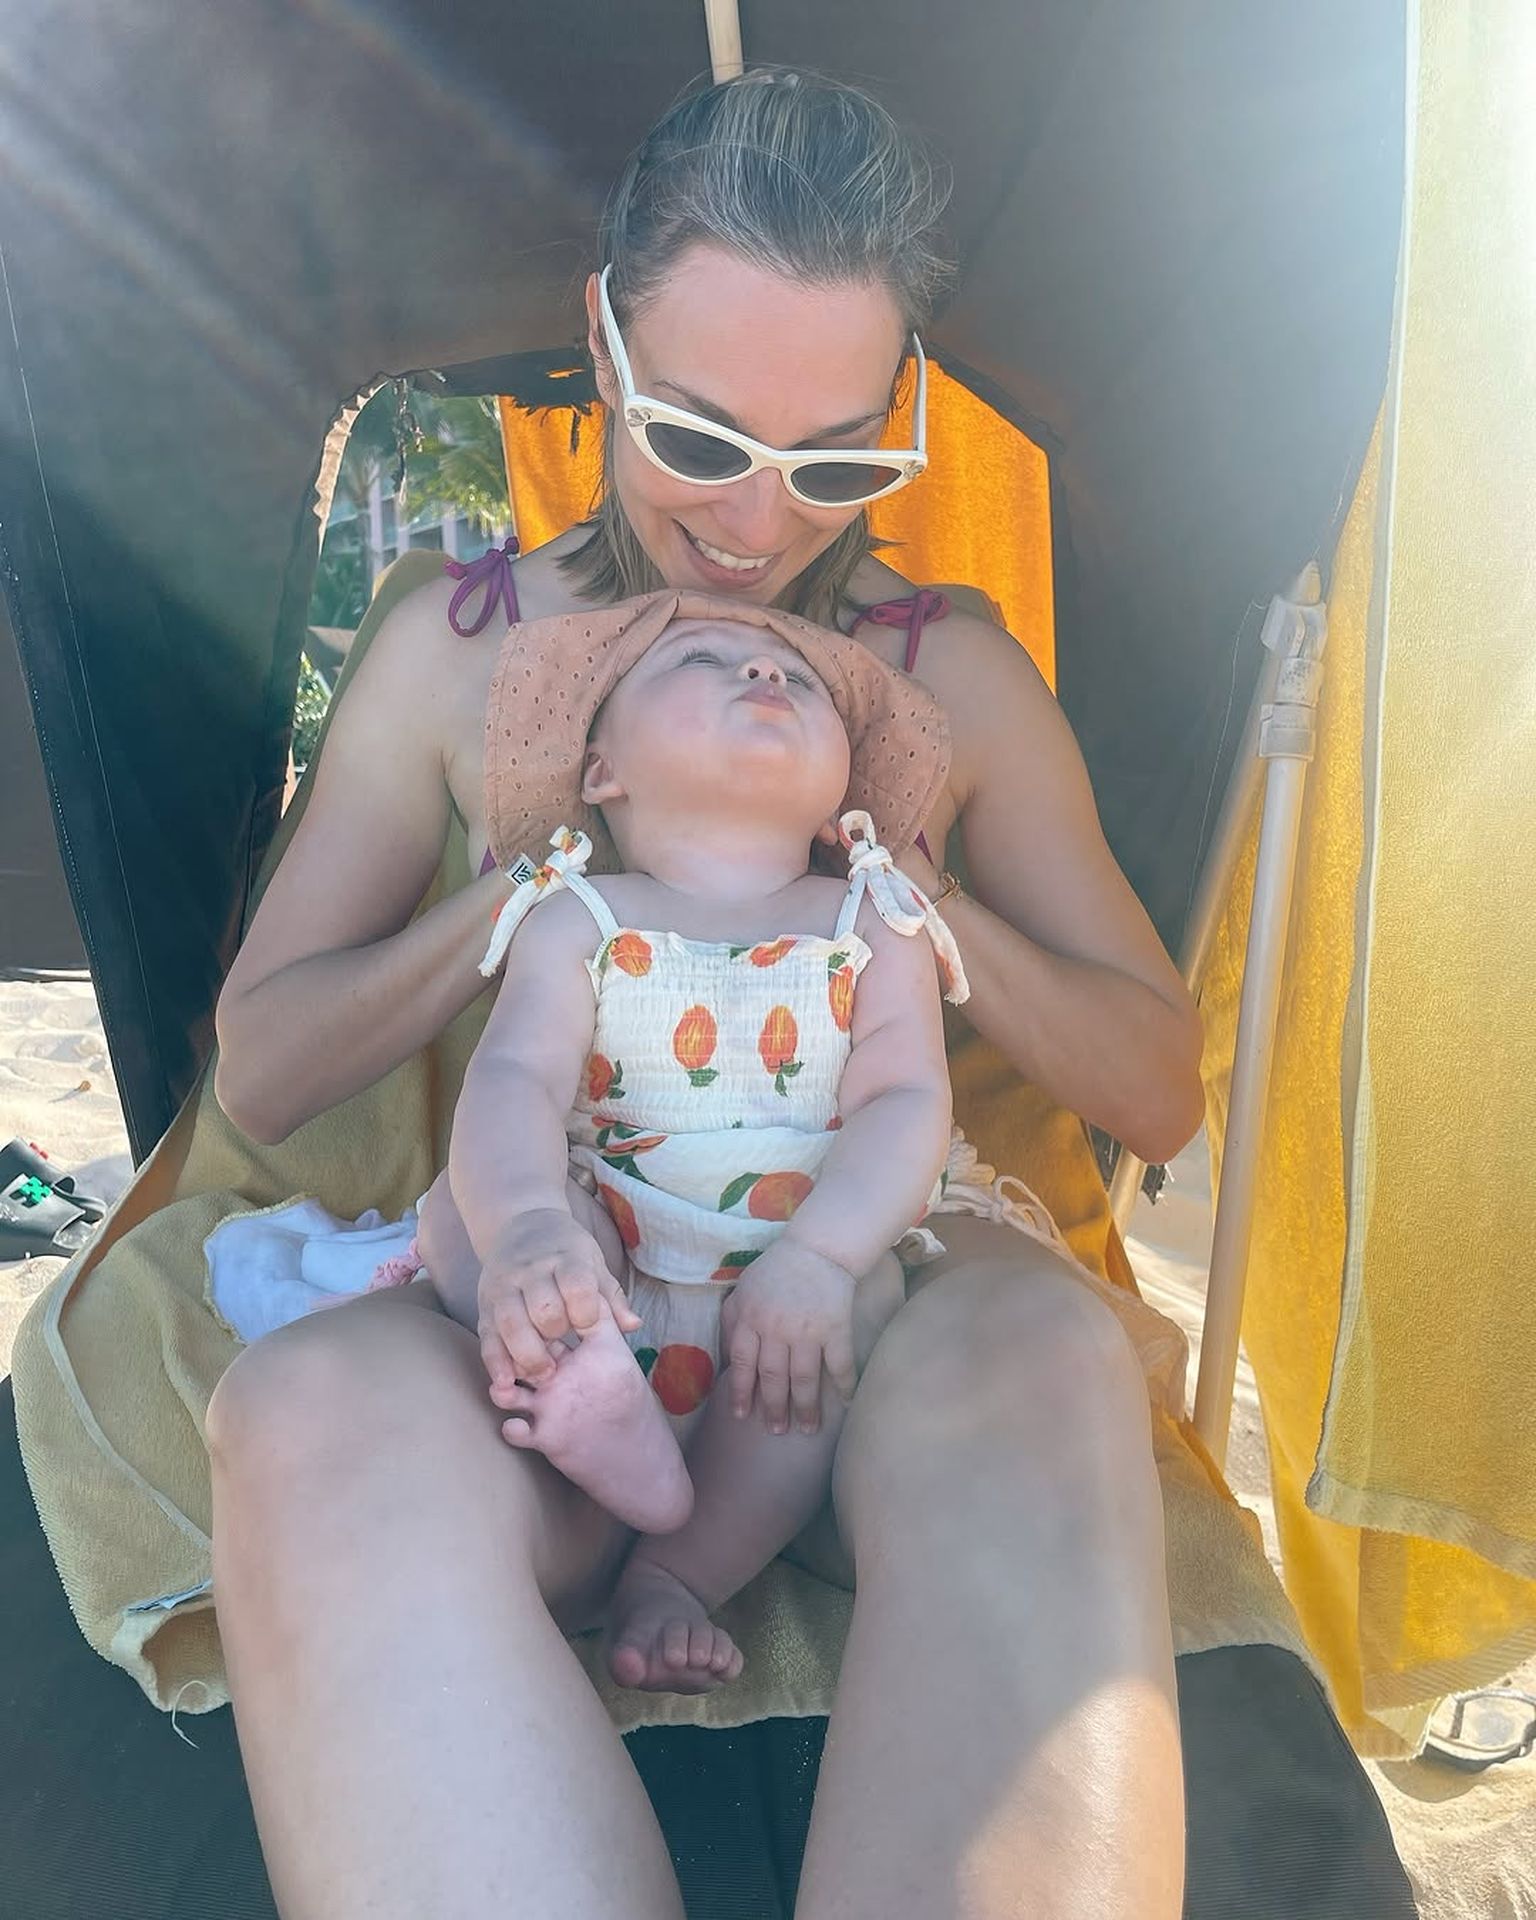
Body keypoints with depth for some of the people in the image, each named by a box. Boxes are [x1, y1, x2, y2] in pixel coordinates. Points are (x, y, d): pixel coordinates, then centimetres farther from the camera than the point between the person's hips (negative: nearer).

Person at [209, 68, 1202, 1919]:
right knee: (312, 1413, -35)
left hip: (857, 1306, 1)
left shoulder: (953, 676, 4)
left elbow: (1160, 1093, 6)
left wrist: (915, 893, -12)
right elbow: (257, 1070, 6)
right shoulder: (457, 652, 5)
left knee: (1043, 1357, -36)